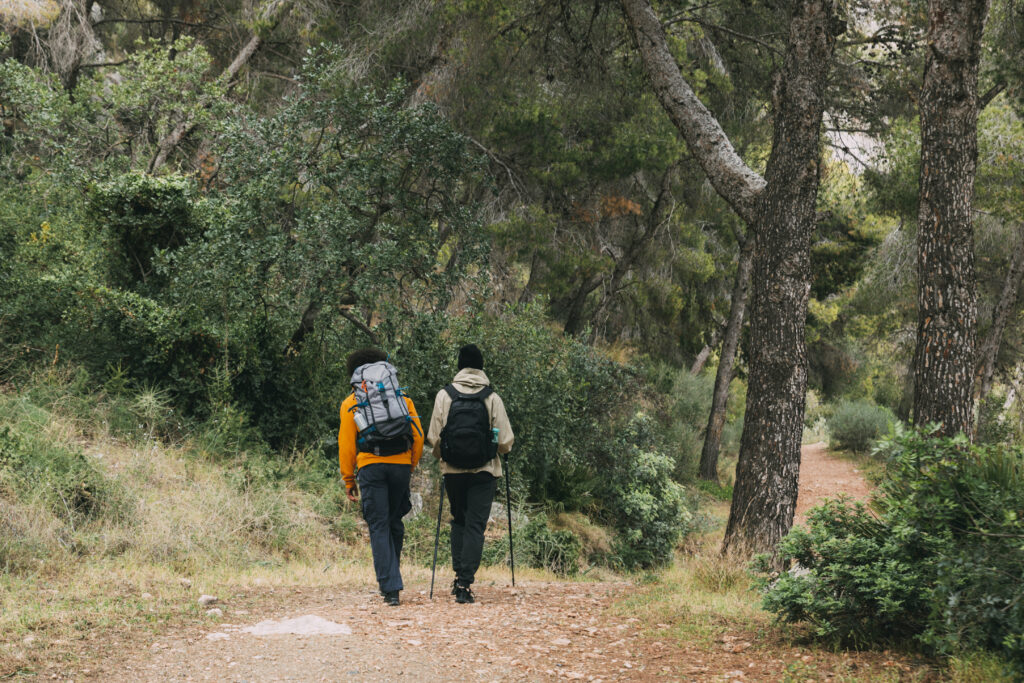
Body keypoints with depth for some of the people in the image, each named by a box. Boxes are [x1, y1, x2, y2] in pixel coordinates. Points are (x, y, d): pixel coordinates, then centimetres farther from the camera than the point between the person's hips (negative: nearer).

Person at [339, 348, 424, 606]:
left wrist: (349, 481, 10)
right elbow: (418, 436, 9)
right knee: (394, 522, 17)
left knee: (379, 526, -1)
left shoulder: (351, 403, 11)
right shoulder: (403, 398, 16)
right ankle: (390, 579, 25)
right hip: (401, 464, 2)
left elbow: (346, 443, 6)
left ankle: (390, 587, -10)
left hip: (370, 466, -2)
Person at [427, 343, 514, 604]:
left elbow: (434, 438, -1)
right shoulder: (492, 398, -3)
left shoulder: (444, 395, 0)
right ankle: (465, 583, -8)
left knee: (459, 521, 20)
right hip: (484, 471, -1)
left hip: (453, 471, 2)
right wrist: (496, 450, 20)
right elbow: (506, 441, -3)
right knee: (475, 525, 1)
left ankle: (458, 574, 13)